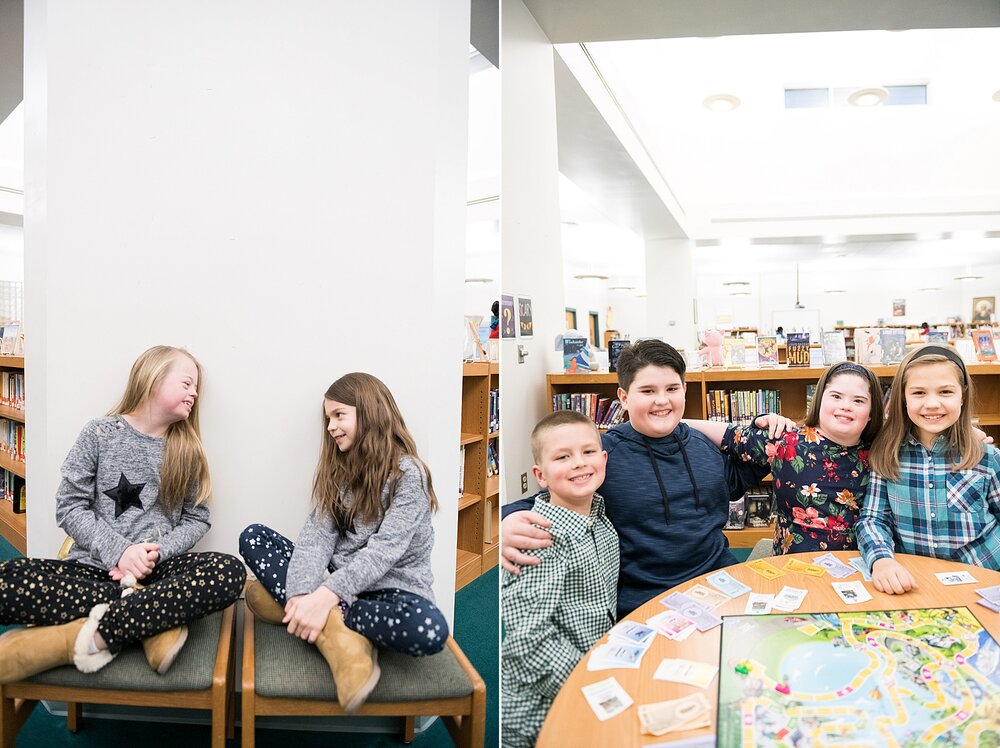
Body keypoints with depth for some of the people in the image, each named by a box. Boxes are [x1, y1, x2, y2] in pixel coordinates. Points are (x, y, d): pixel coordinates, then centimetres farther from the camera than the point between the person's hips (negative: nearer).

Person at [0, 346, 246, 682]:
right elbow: (69, 507, -1)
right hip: (94, 567, -1)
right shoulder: (100, 434, 3)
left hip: (156, 570, 1)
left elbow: (196, 519, 7)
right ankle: (151, 621, -26)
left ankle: (90, 637, -27)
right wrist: (119, 551, -14)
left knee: (229, 572, -31)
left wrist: (156, 553, -12)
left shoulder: (186, 449, 9)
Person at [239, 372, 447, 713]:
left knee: (429, 631, -38)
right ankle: (333, 630, -21)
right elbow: (317, 534, -6)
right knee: (252, 537, -6)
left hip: (393, 587, -5)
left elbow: (385, 549, -22)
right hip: (341, 586, 6)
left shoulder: (408, 473, -13)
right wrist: (303, 594, -23)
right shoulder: (337, 469, 7)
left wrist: (326, 597, -32)